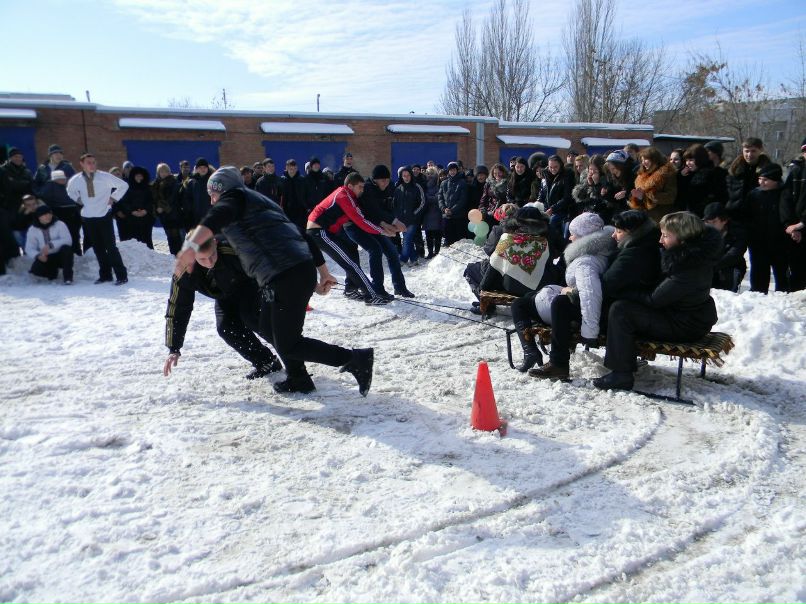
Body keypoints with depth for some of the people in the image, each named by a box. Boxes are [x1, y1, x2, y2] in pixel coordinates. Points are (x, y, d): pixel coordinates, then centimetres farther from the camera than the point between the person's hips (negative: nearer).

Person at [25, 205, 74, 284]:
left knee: (66, 248, -34)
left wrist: (51, 245, -34)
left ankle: (68, 277, -25)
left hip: (60, 256, -2)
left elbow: (68, 240, -20)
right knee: (36, 270, -26)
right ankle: (53, 271, 10)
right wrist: (38, 255, -27)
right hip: (46, 258, 2)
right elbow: (29, 248, -4)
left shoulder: (60, 224, -7)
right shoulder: (33, 229, 0)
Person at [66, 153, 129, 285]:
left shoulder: (104, 176, -10)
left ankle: (121, 275, 0)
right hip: (87, 217, 4)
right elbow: (70, 190, 23)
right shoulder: (76, 180, 0)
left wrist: (113, 198, -4)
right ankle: (105, 275, 20)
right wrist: (79, 200, 10)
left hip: (104, 215, -4)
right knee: (97, 248, 10)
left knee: (110, 246, -6)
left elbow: (123, 185, -2)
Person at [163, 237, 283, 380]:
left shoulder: (233, 250, -42)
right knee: (226, 328, -17)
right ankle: (265, 361, -2)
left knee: (250, 316, -28)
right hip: (225, 297, 4)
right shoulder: (184, 273, -29)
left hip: (249, 284, -4)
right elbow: (177, 309, -21)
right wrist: (173, 349, -21)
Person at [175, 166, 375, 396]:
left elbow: (217, 216, -19)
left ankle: (357, 359, -2)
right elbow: (302, 234, 28)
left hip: (286, 277, -10)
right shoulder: (262, 201, 31)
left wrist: (192, 247, -34)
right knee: (269, 328, 25)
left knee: (287, 345, -2)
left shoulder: (233, 196, 7)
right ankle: (298, 379, 31)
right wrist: (323, 272, 29)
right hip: (304, 270, 10)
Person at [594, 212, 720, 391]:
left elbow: (654, 300, -23)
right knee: (627, 303, 20)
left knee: (619, 310, -20)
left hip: (685, 326, -10)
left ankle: (622, 375, -15)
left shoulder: (689, 269, -29)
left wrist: (624, 293, -11)